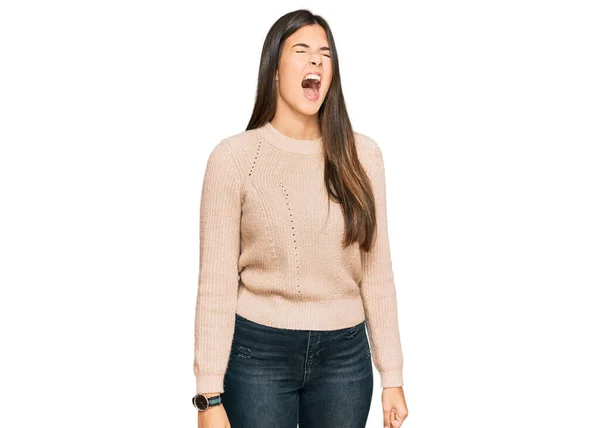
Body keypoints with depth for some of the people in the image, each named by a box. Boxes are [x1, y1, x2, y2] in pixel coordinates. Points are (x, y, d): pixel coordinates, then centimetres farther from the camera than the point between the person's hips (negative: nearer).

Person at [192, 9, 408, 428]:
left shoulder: (361, 155, 0)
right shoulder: (234, 156, -7)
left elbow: (377, 272, 3)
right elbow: (217, 283, -7)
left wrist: (392, 376, 2)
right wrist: (209, 394, -9)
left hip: (344, 357, 2)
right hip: (258, 354, -2)